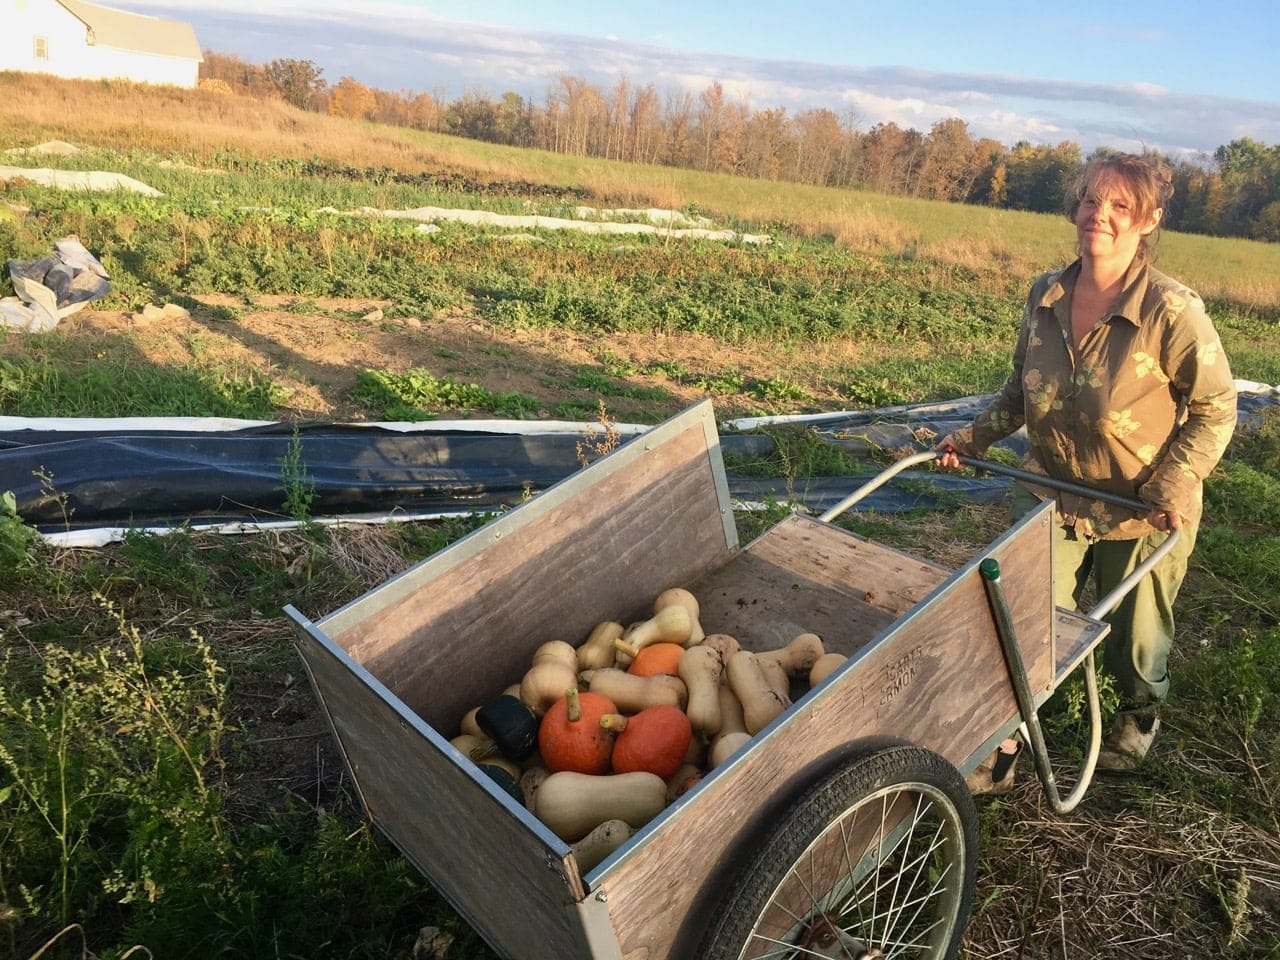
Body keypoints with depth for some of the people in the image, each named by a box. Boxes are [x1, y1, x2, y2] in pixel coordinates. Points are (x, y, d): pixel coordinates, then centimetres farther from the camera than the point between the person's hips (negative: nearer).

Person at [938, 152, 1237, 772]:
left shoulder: (1172, 312, -19)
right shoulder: (1044, 296, -5)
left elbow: (1215, 407, -9)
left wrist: (1176, 483, -20)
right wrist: (976, 436, 1)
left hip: (1141, 511, -3)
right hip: (1051, 494, 3)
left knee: (1135, 627, 18)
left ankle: (1139, 713, 49)